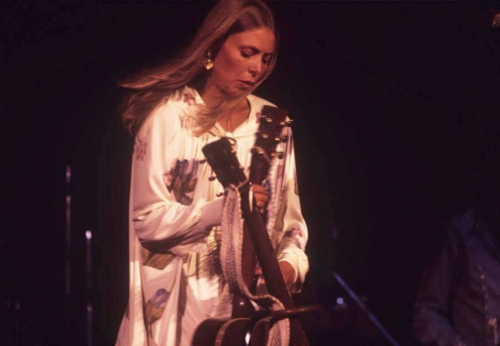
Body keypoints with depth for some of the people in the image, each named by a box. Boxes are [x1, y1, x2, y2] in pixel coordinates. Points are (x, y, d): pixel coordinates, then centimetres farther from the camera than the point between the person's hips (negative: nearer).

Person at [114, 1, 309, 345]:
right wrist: (224, 207, -22)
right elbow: (148, 220, -12)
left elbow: (290, 220, 8)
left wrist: (289, 265, -11)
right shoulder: (169, 116, -7)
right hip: (181, 305, -4)